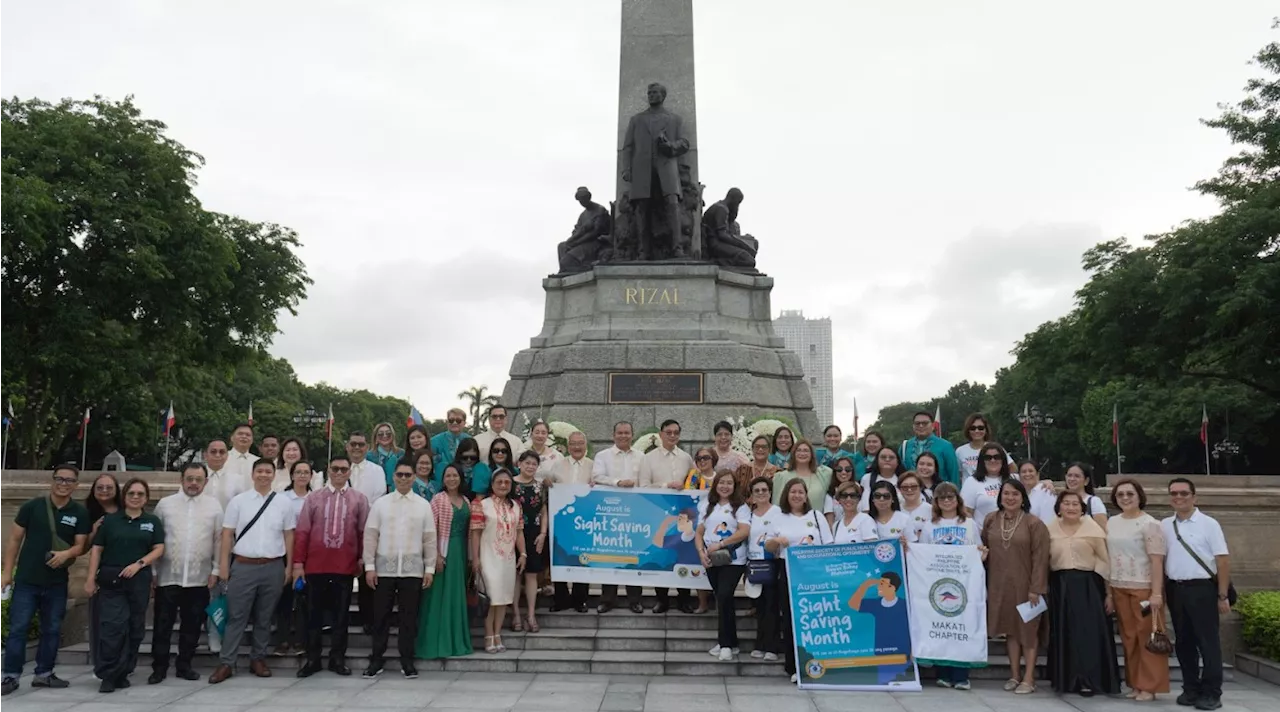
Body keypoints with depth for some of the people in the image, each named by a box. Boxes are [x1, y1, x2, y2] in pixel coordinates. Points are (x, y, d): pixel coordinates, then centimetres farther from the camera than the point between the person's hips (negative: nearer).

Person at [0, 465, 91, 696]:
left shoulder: (80, 512, 1)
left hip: (57, 582, 2)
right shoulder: (32, 506, -2)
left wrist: (66, 553, -21)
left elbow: (80, 546, 1)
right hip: (27, 580, -2)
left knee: (52, 630, 10)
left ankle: (44, 673, 21)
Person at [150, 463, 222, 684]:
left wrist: (215, 570, 0)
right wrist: (152, 571, -1)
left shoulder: (214, 506, 4)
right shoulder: (165, 504, 3)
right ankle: (159, 668, 15)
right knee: (162, 625, 4)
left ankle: (184, 665, 22)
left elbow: (219, 541, 4)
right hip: (168, 576, -1)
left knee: (192, 625, 9)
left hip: (199, 578, 1)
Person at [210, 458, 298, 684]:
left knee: (265, 618, 9)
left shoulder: (283, 503, 5)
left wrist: (289, 566, 5)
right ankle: (226, 663, 6)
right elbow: (227, 535, 2)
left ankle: (258, 659, 19)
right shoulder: (238, 501, 2)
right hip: (243, 566, -1)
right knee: (236, 617, 1)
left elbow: (289, 536, 8)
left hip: (273, 567, 1)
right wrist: (223, 565, -3)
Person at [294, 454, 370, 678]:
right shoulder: (314, 497, 3)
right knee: (314, 613, 8)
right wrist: (298, 562, -2)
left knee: (341, 614, 7)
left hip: (345, 566, 0)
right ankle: (312, 659, 18)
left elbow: (364, 532, 4)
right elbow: (302, 531, 1)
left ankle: (337, 659, 17)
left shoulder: (359, 498, 2)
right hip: (316, 565, 0)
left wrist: (362, 559, 2)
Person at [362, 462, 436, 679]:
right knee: (381, 616, 5)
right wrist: (370, 566, -4)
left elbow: (430, 539, 5)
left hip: (412, 570, 0)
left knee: (409, 617, 5)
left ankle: (407, 661, 14)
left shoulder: (424, 505, 5)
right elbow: (370, 536, 2)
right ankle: (376, 660, 16)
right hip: (384, 569, 0)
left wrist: (430, 568, 0)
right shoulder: (380, 503, 4)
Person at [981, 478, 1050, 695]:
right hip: (1000, 585, 4)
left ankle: (1028, 678, 12)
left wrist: (1036, 588, -15)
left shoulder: (1034, 524, -8)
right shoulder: (990, 521, 4)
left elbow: (1040, 558, -11)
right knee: (1010, 628, 12)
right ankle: (1014, 675, 22)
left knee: (1028, 630, 5)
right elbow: (983, 550, 10)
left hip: (1025, 586, -4)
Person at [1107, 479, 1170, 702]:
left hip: (1144, 588, -6)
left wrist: (1156, 593, -18)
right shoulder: (1112, 523, 10)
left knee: (1147, 637, 0)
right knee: (1128, 638, 10)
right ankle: (1135, 684, 19)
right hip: (1119, 588, 6)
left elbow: (1157, 561, -13)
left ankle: (1149, 686, 8)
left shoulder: (1149, 524, -9)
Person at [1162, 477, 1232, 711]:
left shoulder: (1208, 523, -5)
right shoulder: (1164, 525, 7)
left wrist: (1223, 596, -10)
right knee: (1183, 641, 11)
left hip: (1202, 588, -4)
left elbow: (1223, 560, -7)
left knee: (1208, 641, 2)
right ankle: (1191, 689, 22)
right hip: (1175, 589, 4)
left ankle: (1211, 693, 10)